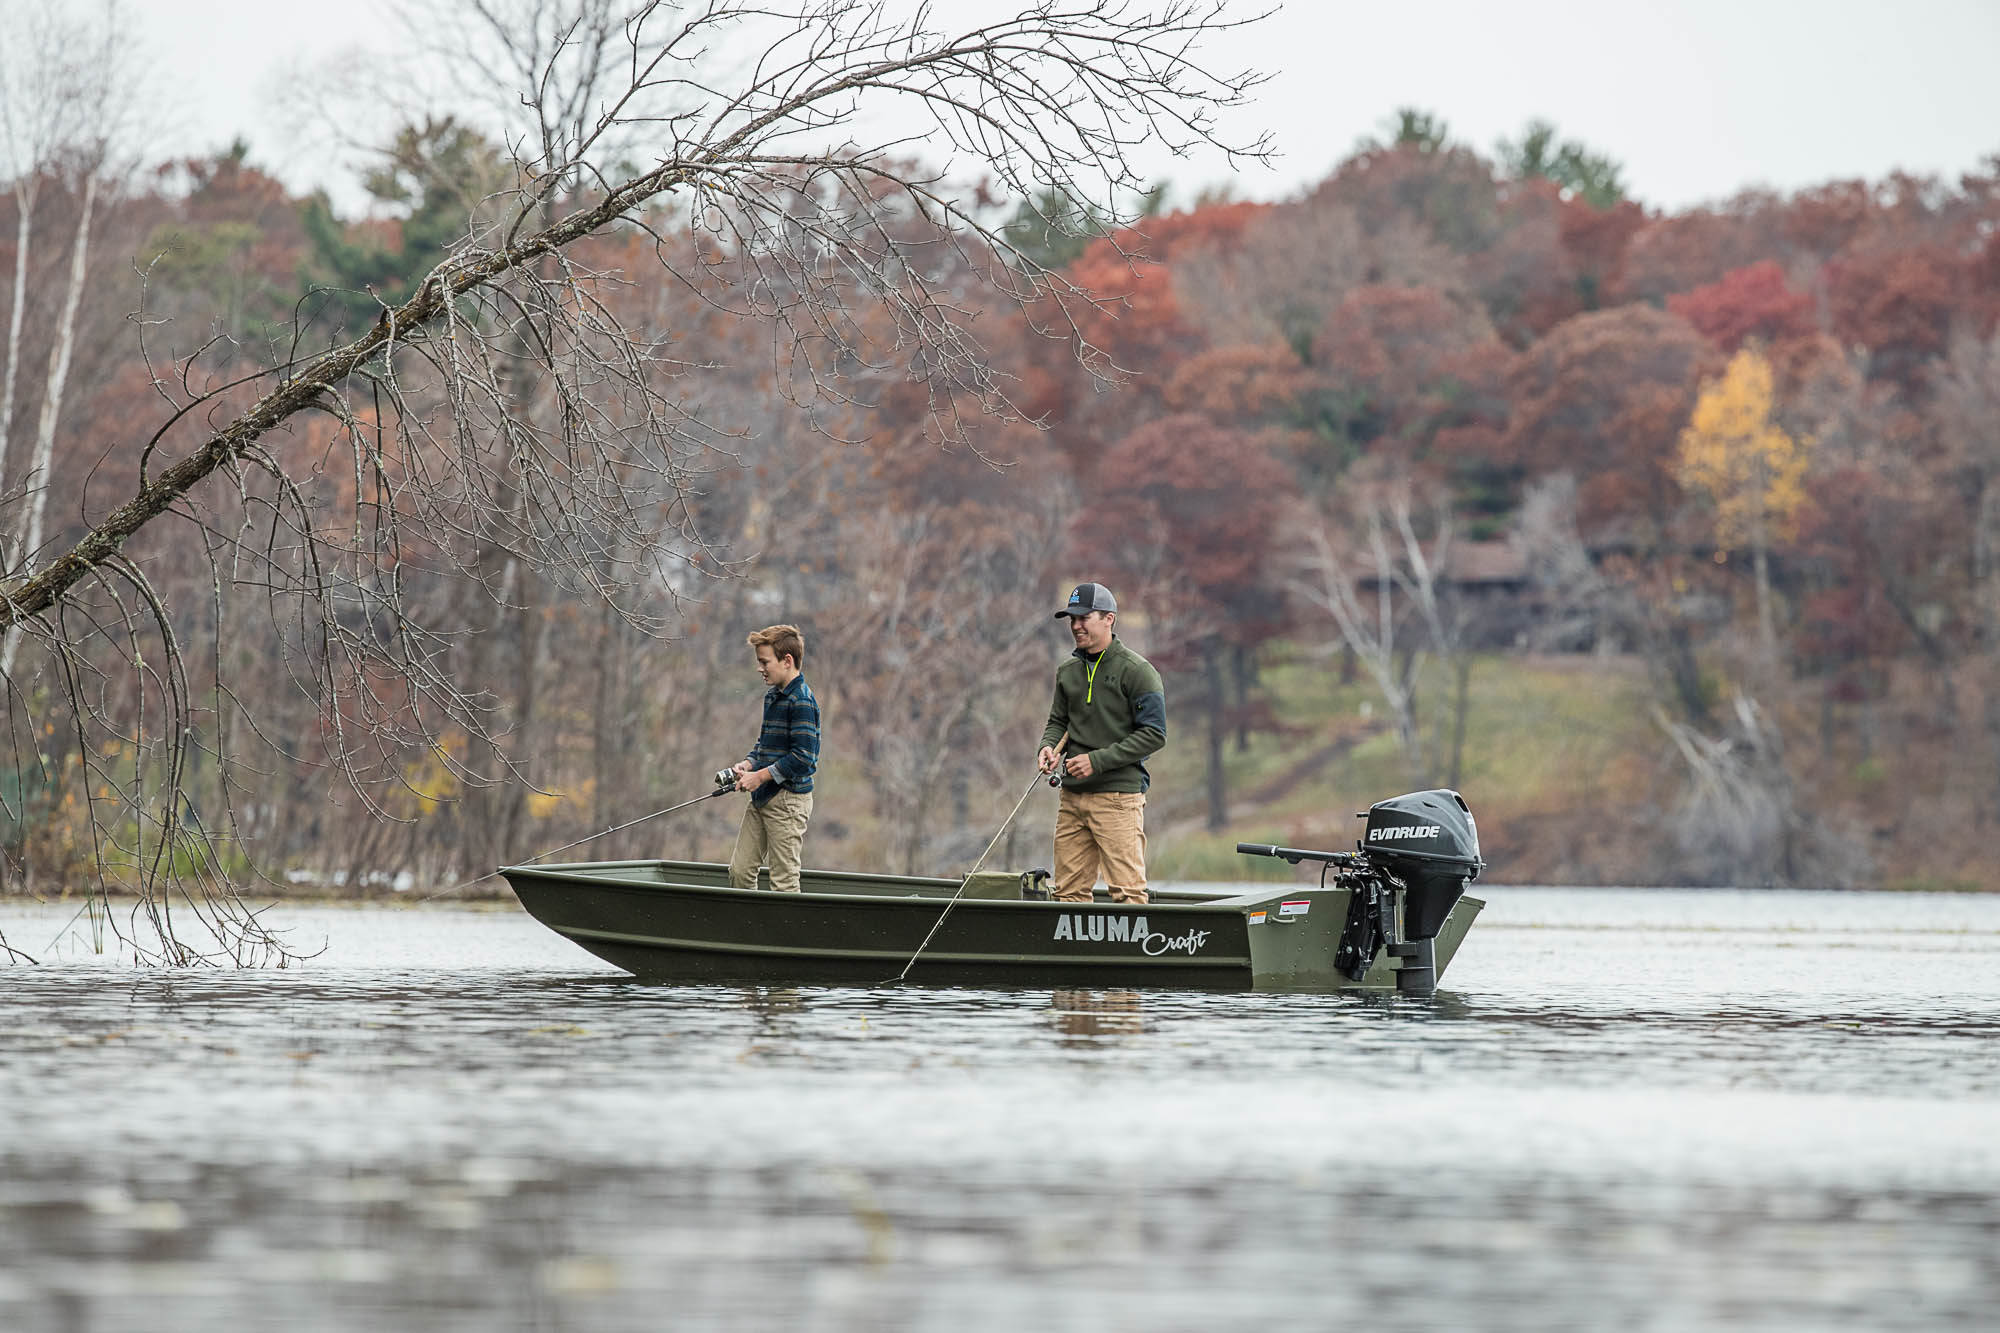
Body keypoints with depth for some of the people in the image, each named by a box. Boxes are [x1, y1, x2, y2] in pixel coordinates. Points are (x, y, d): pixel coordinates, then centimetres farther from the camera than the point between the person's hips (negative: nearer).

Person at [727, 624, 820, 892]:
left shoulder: (802, 701, -16)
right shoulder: (772, 696, 14)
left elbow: (802, 757, -21)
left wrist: (760, 776, -16)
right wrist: (747, 764, 5)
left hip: (788, 799, -9)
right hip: (762, 799, 9)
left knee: (784, 880, -5)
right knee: (740, 870, 8)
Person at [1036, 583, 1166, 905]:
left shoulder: (1136, 671, -5)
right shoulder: (1067, 672, 15)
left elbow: (1154, 734, -9)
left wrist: (1097, 760, -15)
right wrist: (1049, 746, 0)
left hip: (1118, 796, -7)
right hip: (1072, 795, 7)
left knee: (1127, 892, -11)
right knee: (1069, 891, 5)